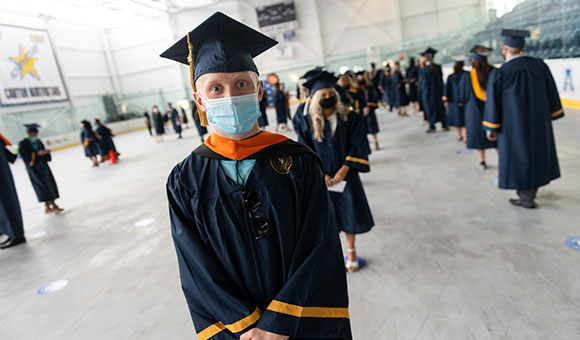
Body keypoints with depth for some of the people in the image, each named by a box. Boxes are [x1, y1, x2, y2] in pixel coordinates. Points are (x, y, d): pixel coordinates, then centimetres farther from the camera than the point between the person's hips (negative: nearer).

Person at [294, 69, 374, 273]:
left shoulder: (348, 117, -4)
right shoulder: (307, 121, -6)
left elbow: (357, 144, -4)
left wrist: (344, 169, -14)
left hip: (345, 174, 1)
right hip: (321, 177, 0)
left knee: (349, 214, 10)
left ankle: (352, 252, 32)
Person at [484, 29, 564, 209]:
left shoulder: (499, 74, -19)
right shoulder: (540, 66, -4)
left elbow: (493, 103, -13)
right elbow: (552, 94, 5)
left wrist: (491, 128, -3)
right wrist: (551, 115, 17)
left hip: (514, 124, -5)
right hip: (539, 121, 5)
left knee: (518, 156, 8)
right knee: (537, 153, 22)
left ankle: (526, 198, 17)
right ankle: (532, 190, 38)